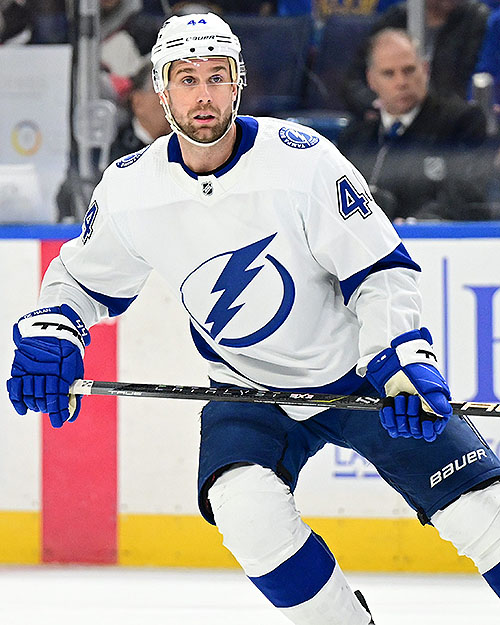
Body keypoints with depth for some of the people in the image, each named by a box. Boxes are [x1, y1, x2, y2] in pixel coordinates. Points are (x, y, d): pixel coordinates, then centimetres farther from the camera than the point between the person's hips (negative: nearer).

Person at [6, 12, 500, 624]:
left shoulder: (300, 156, -19)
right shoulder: (130, 189, -9)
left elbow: (379, 271, -14)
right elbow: (81, 277, 10)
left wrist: (403, 361, -28)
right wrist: (49, 334, -11)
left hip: (359, 373, -2)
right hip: (248, 388, 2)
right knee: (244, 508, -28)